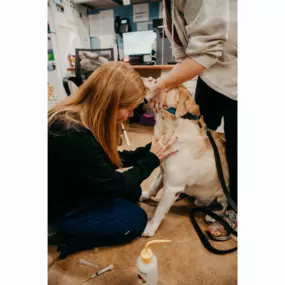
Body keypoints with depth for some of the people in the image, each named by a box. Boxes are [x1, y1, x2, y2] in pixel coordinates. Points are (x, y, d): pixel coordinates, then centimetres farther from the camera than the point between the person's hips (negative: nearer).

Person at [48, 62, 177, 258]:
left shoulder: (83, 115, -10)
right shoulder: (74, 137, -38)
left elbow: (109, 159, 1)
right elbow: (116, 184, -25)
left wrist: (148, 150, -8)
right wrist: (152, 158, -15)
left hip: (73, 189, 8)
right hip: (60, 209, -8)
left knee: (133, 192, 10)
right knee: (136, 219, -1)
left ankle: (74, 230, 12)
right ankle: (68, 238, 6)